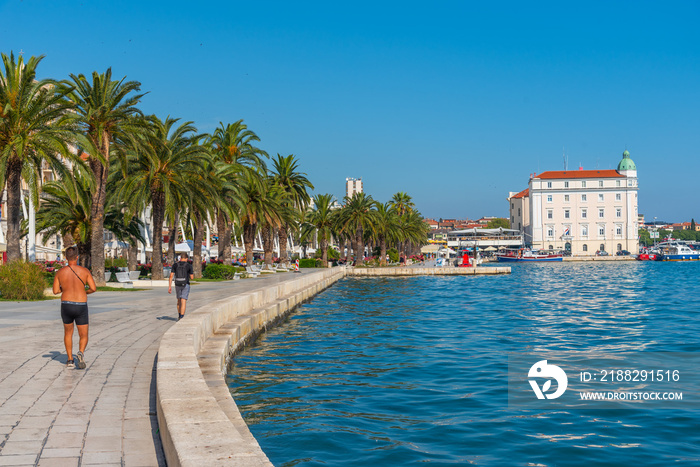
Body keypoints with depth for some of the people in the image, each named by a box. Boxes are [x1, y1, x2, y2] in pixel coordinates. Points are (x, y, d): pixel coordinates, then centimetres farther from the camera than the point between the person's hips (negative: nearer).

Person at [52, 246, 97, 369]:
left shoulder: (60, 272, -1)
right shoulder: (84, 271, -5)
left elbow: (55, 291, 1)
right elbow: (93, 288, -8)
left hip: (66, 306, 2)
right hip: (81, 307, -1)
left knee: (68, 332, 26)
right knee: (84, 336, 7)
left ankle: (70, 359, 25)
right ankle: (81, 353, -24)